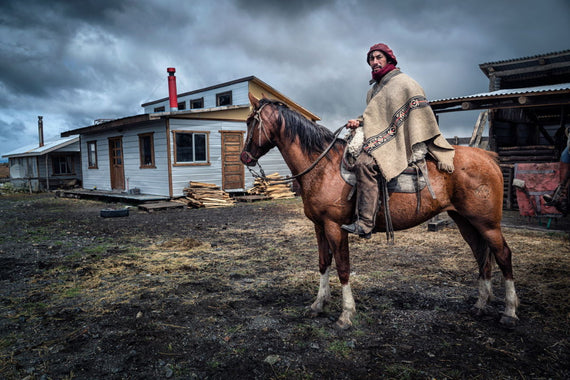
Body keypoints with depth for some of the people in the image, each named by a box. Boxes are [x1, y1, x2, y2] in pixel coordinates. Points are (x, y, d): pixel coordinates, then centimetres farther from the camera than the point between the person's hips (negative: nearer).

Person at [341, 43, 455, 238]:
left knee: (364, 163, -31)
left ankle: (365, 224, -33)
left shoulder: (404, 83, -4)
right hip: (378, 139, 10)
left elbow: (422, 116, -8)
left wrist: (420, 149, -15)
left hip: (399, 143, -10)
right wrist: (359, 122, 7)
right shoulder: (374, 89, 20)